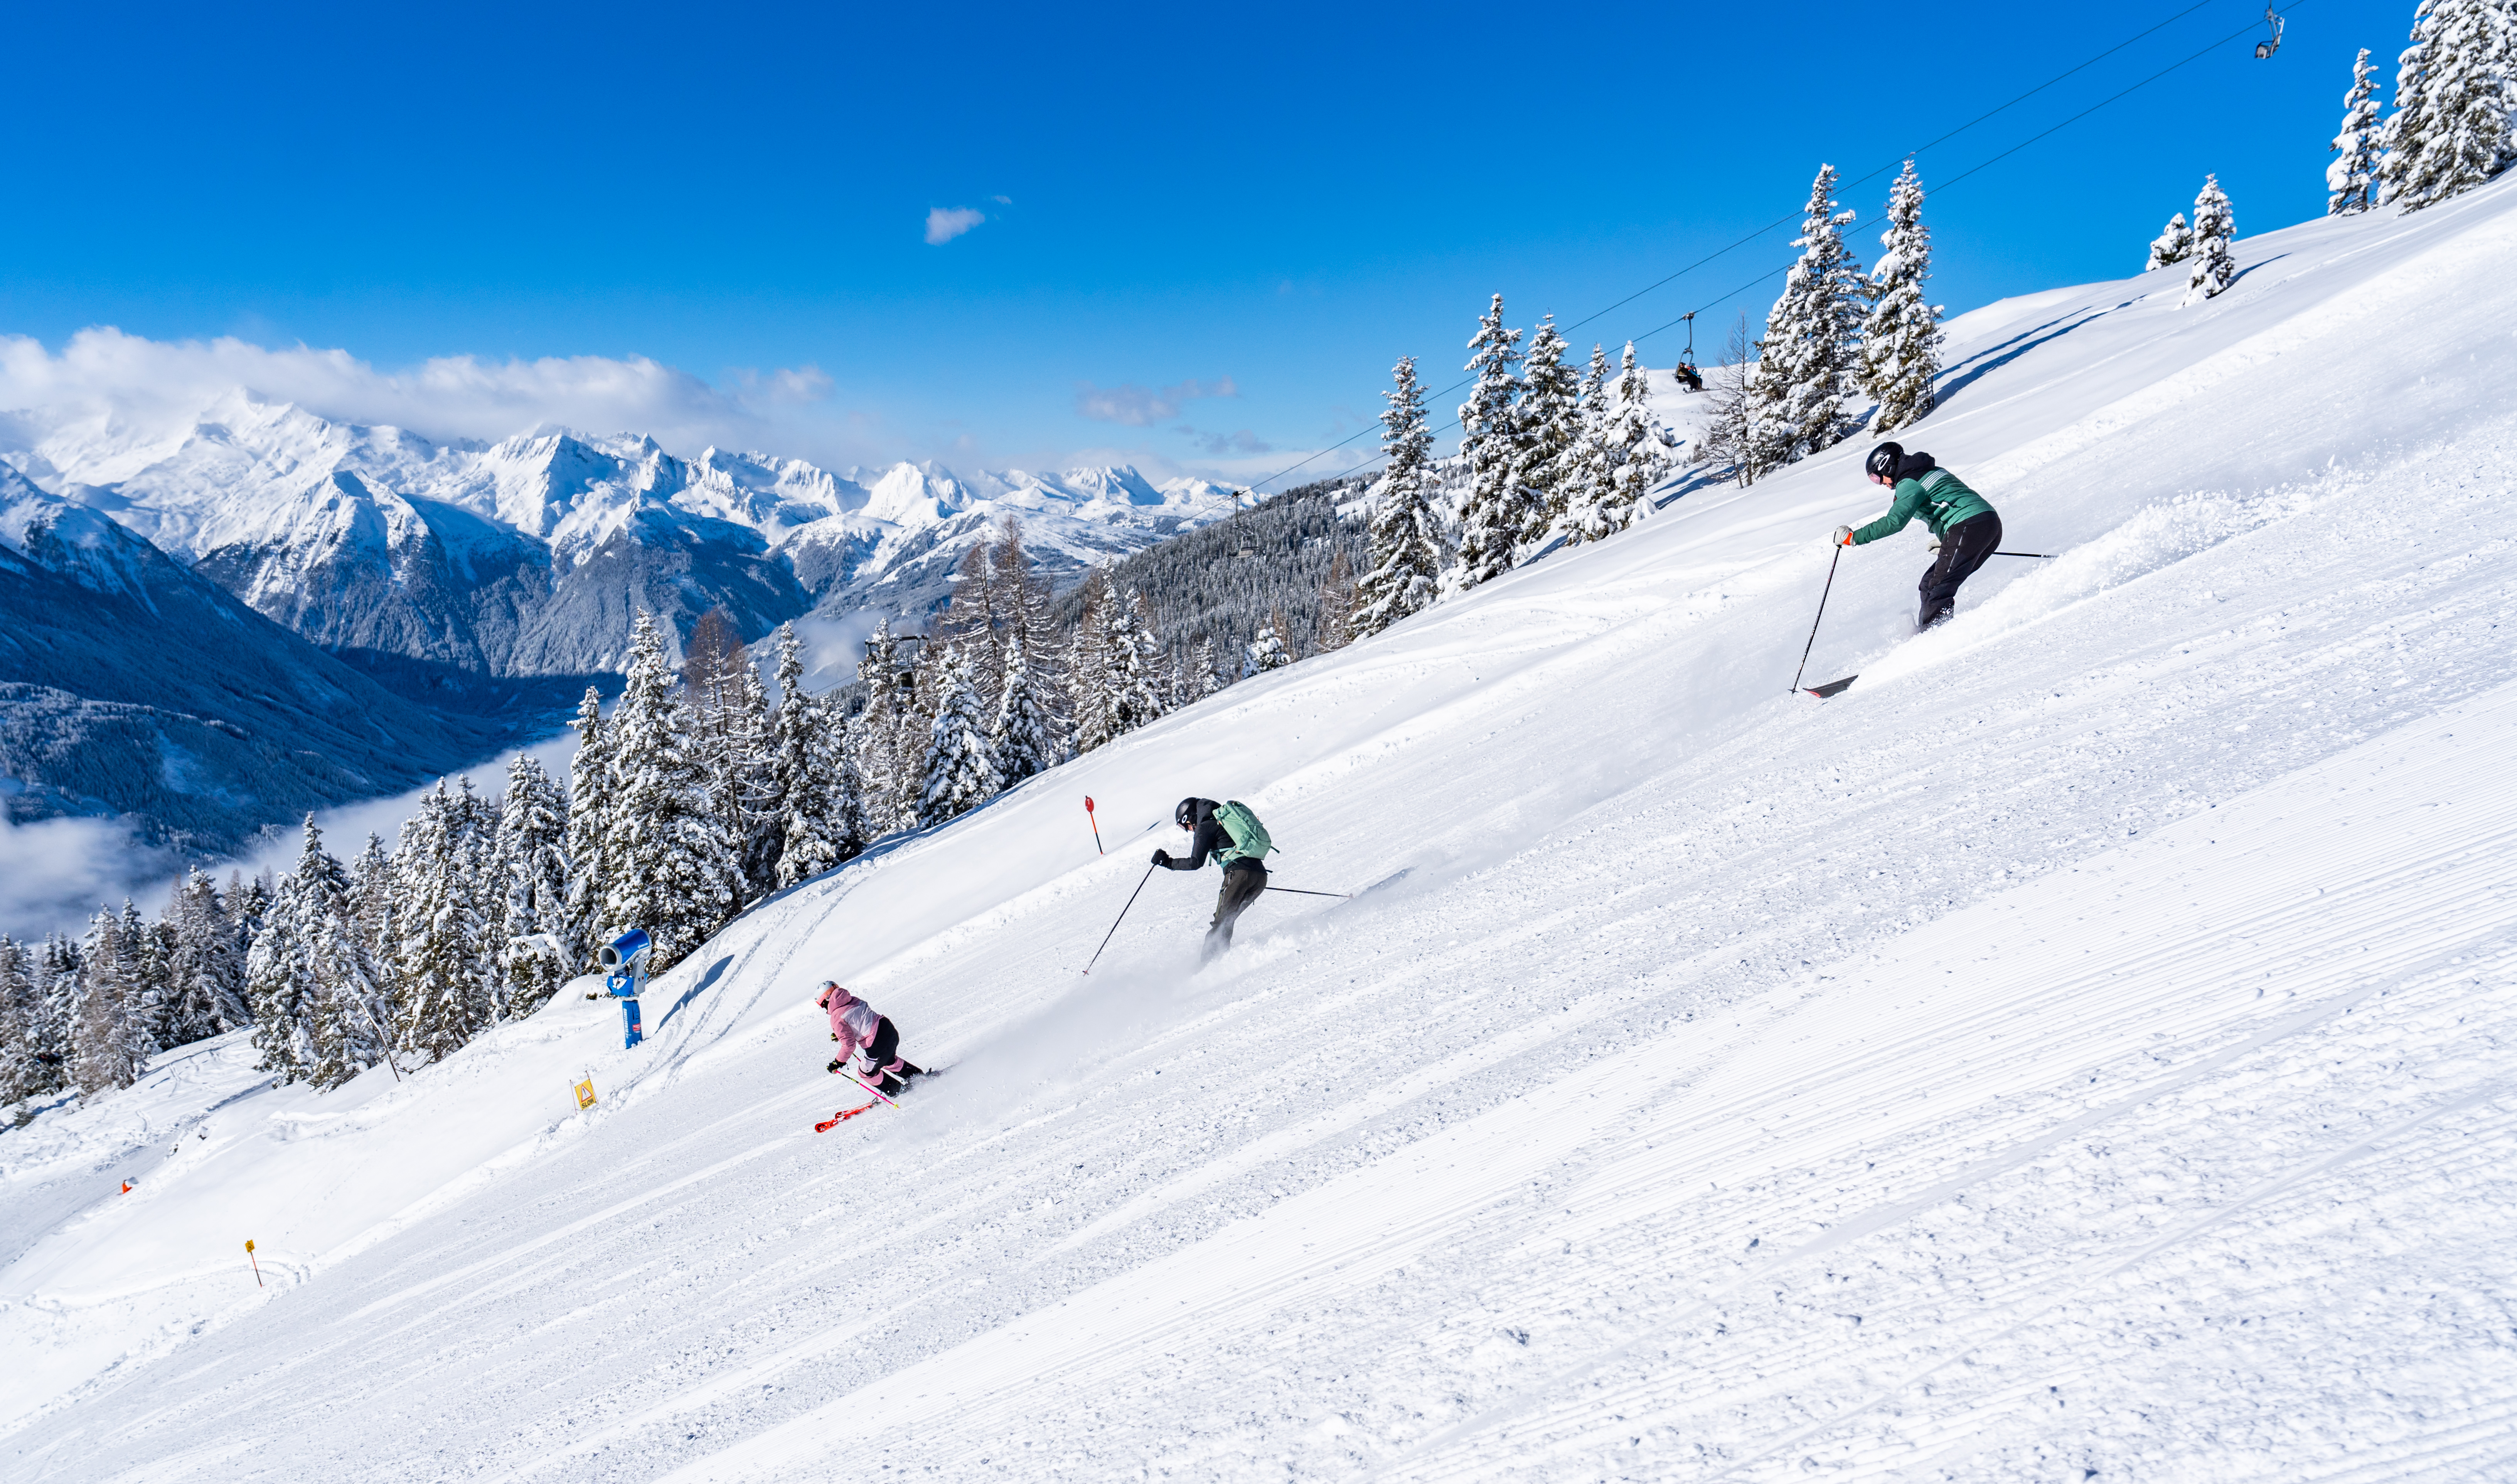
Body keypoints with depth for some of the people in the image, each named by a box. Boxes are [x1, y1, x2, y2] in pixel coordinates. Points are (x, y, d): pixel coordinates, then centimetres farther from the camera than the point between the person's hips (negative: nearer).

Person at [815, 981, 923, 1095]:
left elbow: (849, 1045, -13)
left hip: (878, 1045, -8)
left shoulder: (837, 1018, -11)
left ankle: (898, 1094, 26)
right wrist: (840, 1034, 26)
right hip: (890, 1030, 8)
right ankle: (920, 1076, 45)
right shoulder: (853, 1000, 11)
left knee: (867, 1073, 18)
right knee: (889, 1061, 36)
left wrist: (838, 1062, -1)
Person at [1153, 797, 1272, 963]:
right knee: (1227, 919, 14)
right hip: (1261, 876, 8)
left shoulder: (1205, 827, 5)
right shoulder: (1225, 819, 29)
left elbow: (1195, 863, -4)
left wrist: (1168, 862, 7)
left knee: (1221, 921, -7)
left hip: (1239, 873, -8)